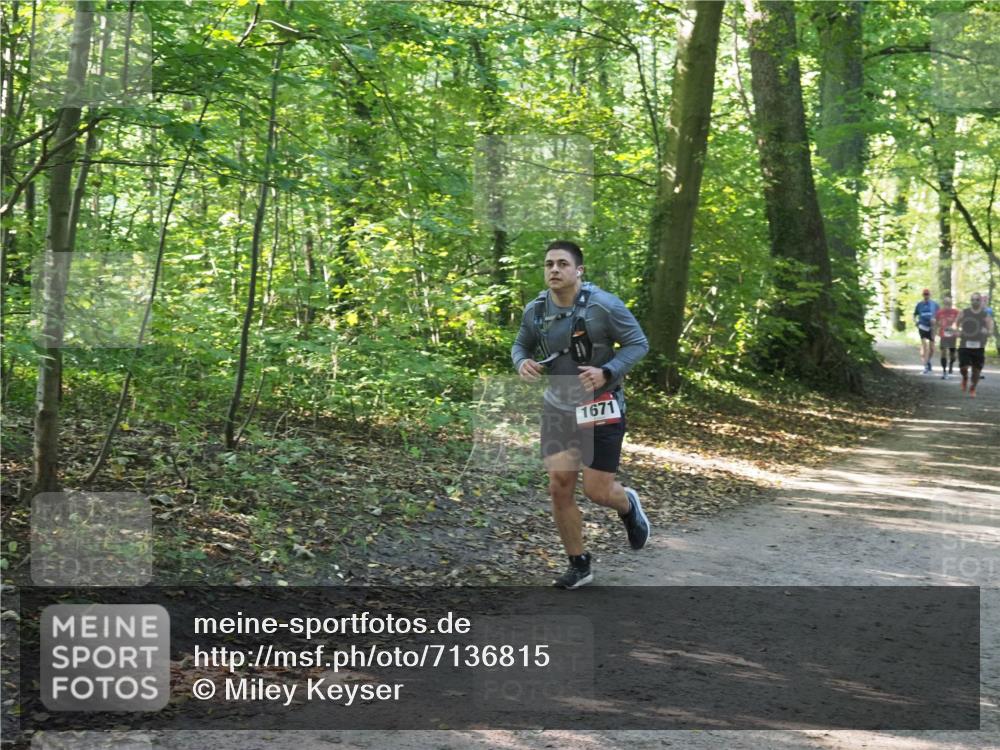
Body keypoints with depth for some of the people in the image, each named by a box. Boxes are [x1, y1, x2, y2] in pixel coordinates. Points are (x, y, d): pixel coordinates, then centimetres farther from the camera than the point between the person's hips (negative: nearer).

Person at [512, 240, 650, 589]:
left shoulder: (603, 305, -18)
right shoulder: (536, 310, -4)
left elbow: (638, 343, -12)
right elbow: (521, 345, 12)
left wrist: (607, 372, -27)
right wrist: (522, 363, -12)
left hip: (601, 409, -4)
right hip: (558, 407, 4)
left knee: (597, 491, 0)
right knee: (559, 488, -1)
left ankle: (628, 506, 38)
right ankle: (579, 565, 16)